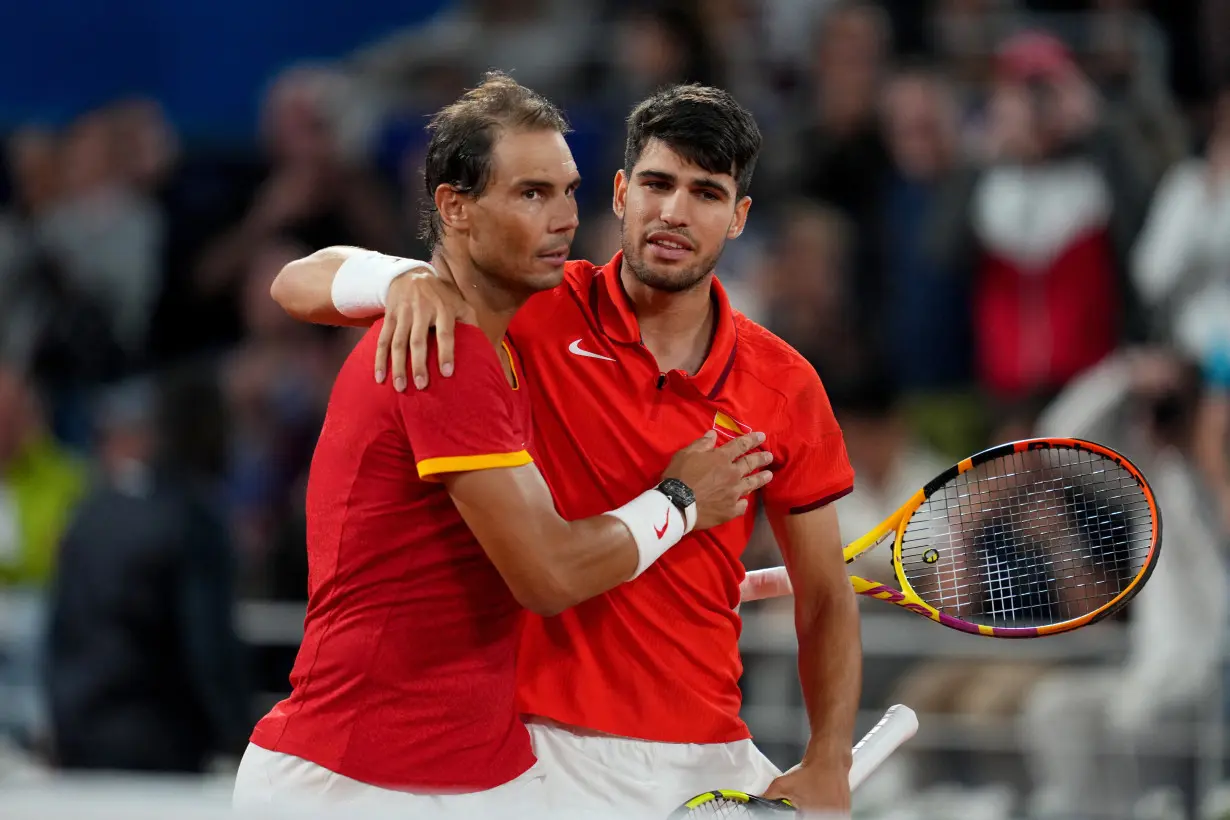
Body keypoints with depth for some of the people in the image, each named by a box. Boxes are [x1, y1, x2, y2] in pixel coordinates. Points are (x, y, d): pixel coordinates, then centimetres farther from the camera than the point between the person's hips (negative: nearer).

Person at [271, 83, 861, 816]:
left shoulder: (787, 386, 2)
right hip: (550, 749, -3)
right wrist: (407, 279, -26)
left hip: (713, 757, 3)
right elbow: (300, 287, -5)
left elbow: (826, 597, 9)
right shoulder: (540, 313, -4)